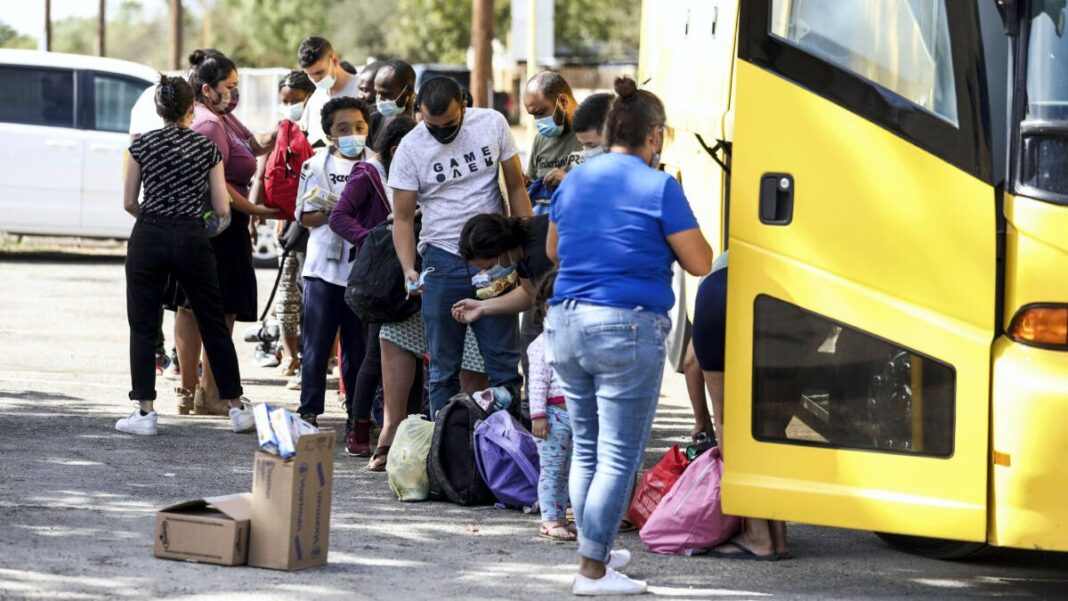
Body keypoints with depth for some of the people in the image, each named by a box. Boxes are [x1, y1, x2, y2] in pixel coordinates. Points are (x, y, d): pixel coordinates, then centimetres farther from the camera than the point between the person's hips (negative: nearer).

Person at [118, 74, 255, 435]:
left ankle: (145, 412, -1)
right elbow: (222, 209, 0)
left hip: (148, 239, 0)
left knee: (143, 327, 5)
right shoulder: (207, 147, 1)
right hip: (192, 239, 1)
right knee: (214, 325, 10)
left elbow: (129, 202, 3)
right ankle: (237, 409, 14)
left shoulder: (143, 145, 0)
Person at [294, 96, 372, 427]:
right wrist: (333, 213, -13)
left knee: (359, 346, 4)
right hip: (323, 267, -1)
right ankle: (309, 412, 4)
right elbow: (306, 217, 5)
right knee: (317, 345, 0)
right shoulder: (316, 166, 5)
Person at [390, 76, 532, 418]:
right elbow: (402, 219, -3)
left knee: (503, 358, 2)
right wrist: (409, 270, -19)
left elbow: (516, 187, 6)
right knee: (444, 366, 4)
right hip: (443, 259, -1)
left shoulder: (492, 124, -1)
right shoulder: (410, 149, -5)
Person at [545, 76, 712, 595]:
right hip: (627, 329, -6)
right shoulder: (659, 188, -8)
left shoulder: (573, 181, 10)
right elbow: (700, 262, -5)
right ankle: (593, 571, -3)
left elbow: (553, 251, 25)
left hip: (566, 322, 7)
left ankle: (596, 551, 29)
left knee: (586, 449, 19)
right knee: (619, 457, -2)